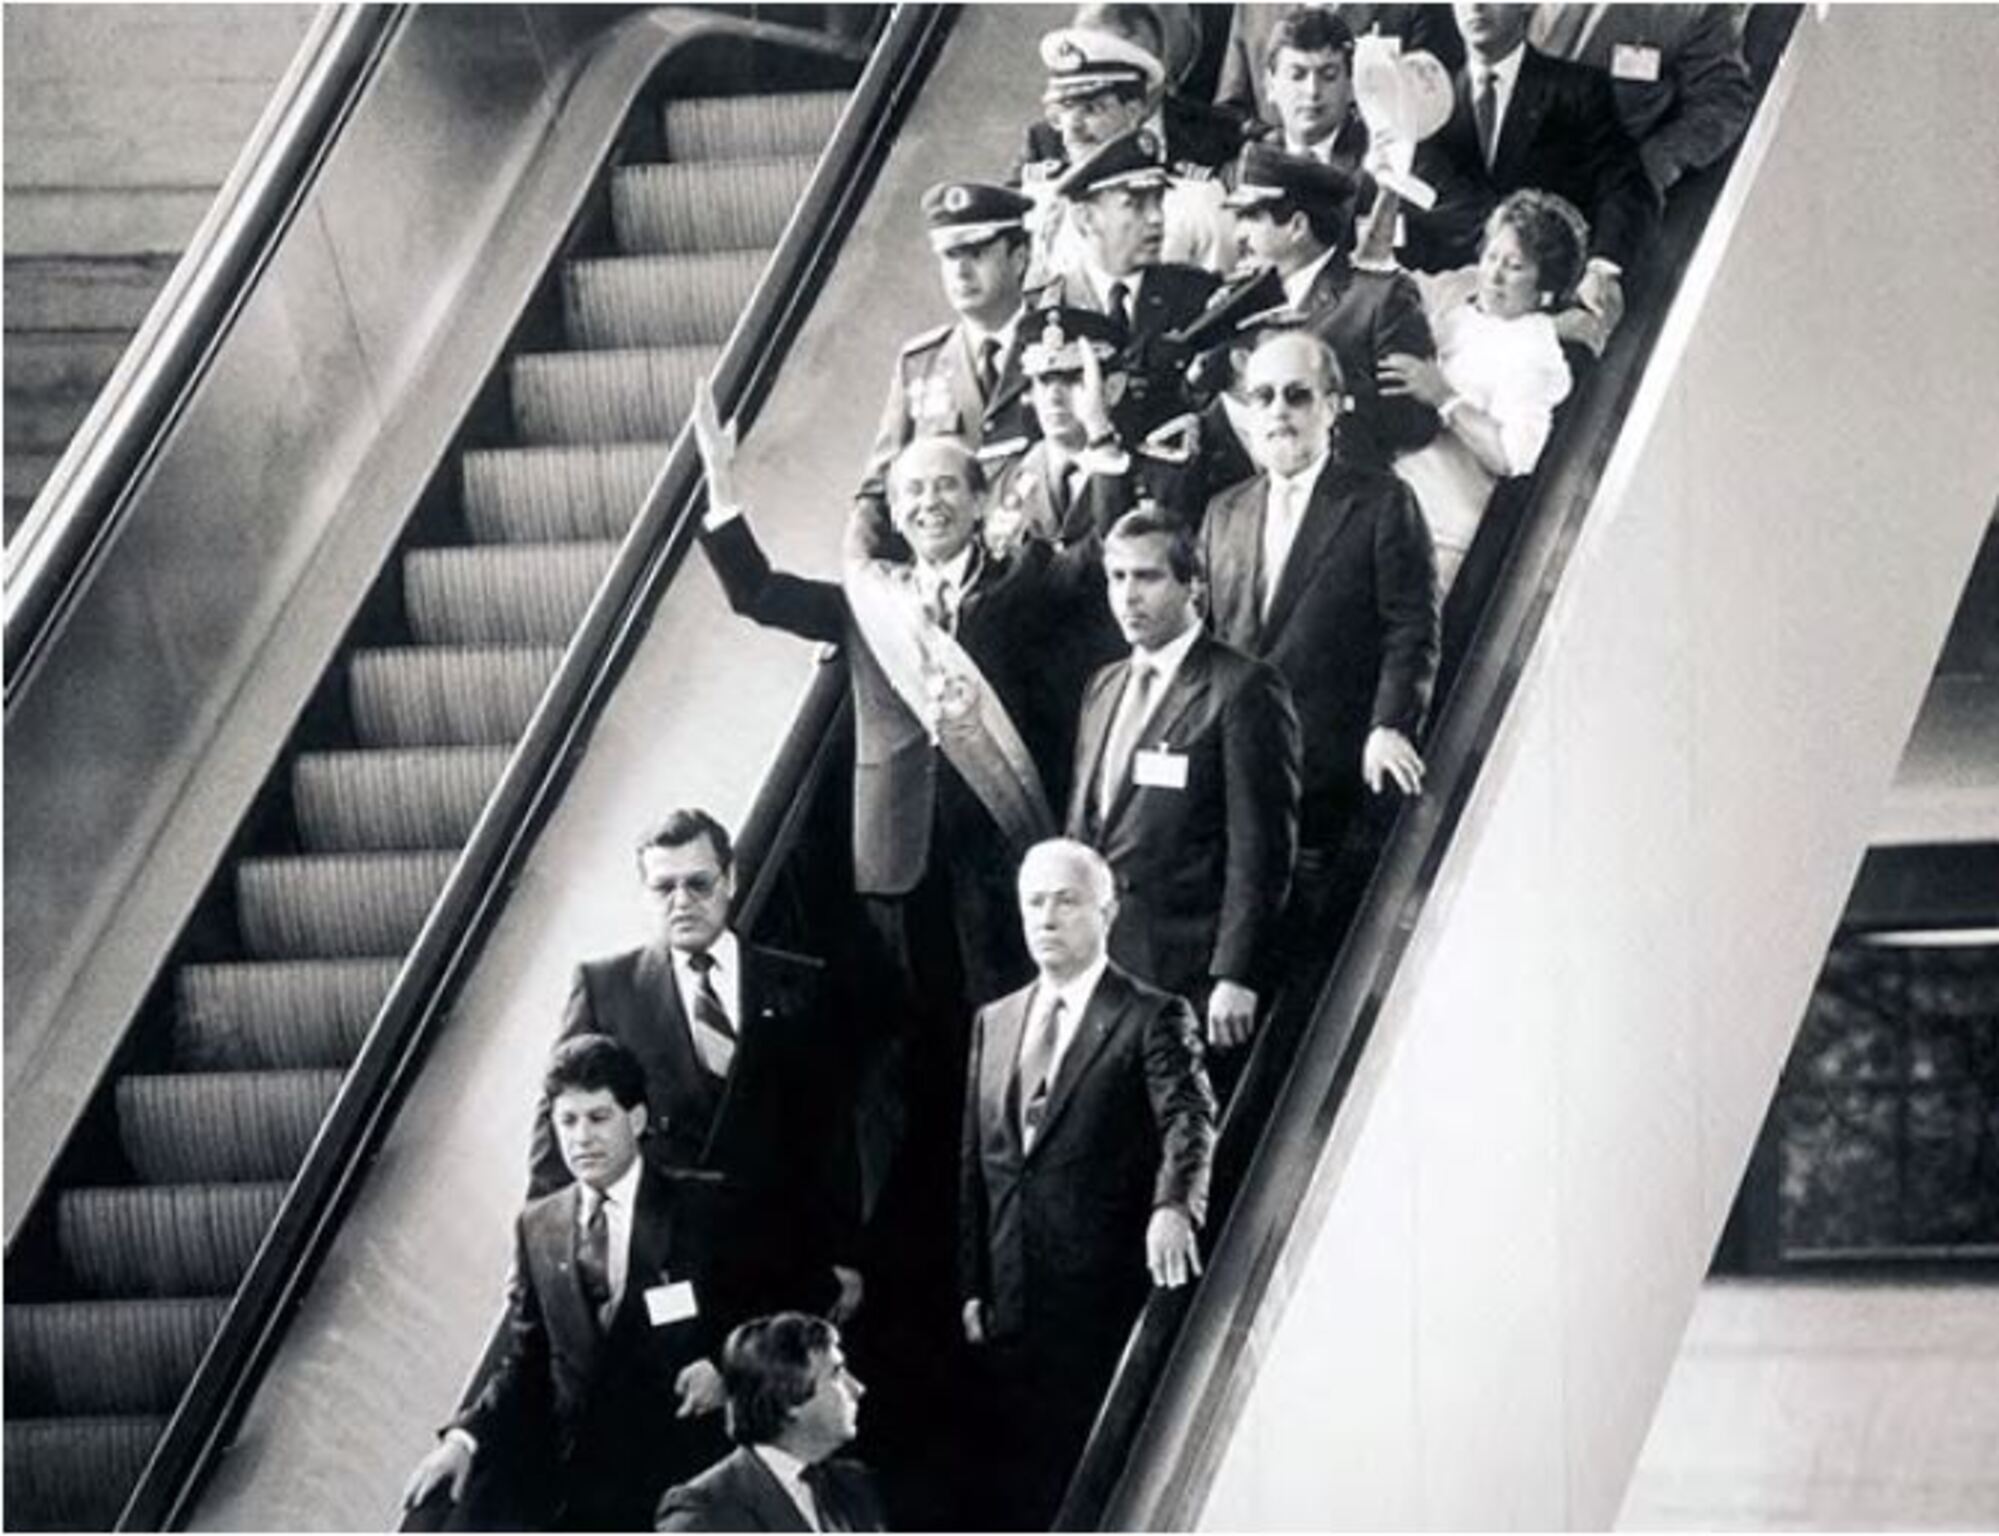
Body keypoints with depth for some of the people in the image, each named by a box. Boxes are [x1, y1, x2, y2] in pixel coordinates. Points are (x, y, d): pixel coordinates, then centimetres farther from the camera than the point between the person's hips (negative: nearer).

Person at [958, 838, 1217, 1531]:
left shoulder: (1152, 1019, -1)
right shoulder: (993, 1024, 16)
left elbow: (1189, 1119, -16)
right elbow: (972, 1166, 17)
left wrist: (1173, 1205, -36)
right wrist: (971, 1290, 10)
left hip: (1105, 1309, -5)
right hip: (1011, 1312, 5)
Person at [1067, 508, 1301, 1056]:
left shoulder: (1243, 688, -6)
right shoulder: (1104, 687, 19)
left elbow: (1260, 846, -10)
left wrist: (1236, 978, -15)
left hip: (1186, 979, -6)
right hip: (1093, 961, 6)